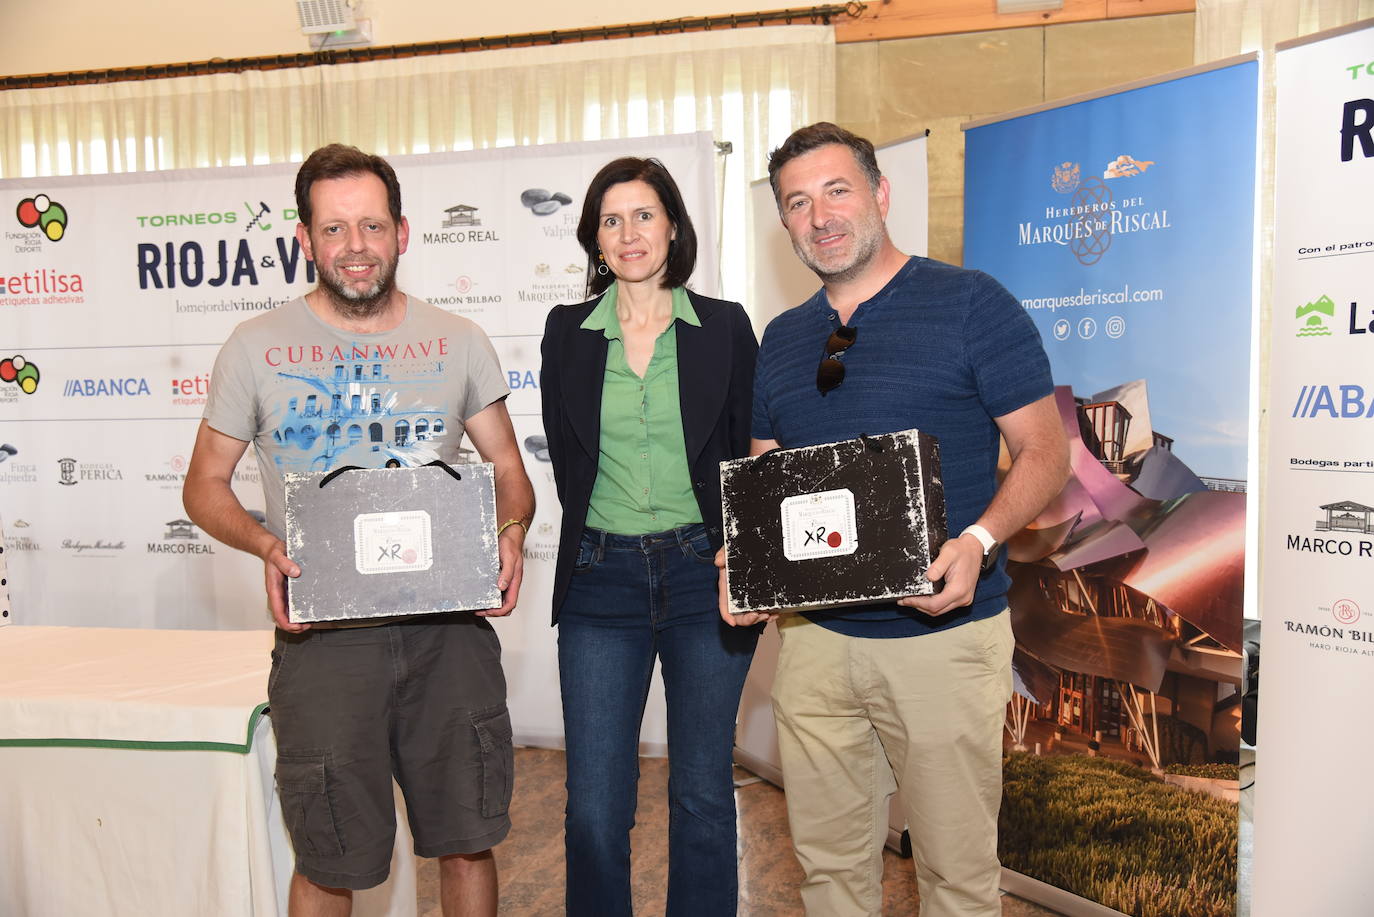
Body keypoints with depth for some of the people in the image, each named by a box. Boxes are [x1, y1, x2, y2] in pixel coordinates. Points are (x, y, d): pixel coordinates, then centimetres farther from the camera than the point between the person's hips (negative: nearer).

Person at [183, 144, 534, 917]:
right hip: (325, 632, -1)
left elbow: (509, 469, 10)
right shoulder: (259, 347, 1)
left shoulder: (458, 342, 5)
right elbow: (205, 485, 7)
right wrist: (268, 547, -13)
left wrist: (511, 532, -11)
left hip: (450, 627, 2)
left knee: (469, 843, 13)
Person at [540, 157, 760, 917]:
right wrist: (602, 540, 3)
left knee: (703, 793, 10)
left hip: (704, 575, 0)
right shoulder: (567, 332, 6)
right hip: (601, 582, 1)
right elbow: (566, 460, 10)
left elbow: (752, 456, 5)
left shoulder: (725, 326, 3)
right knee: (594, 804, 4)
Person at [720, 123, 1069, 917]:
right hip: (815, 636, 5)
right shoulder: (783, 338, 12)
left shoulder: (970, 303, -5)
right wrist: (744, 559, -4)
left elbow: (1045, 450, -6)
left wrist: (978, 541, -22)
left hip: (944, 633, -4)